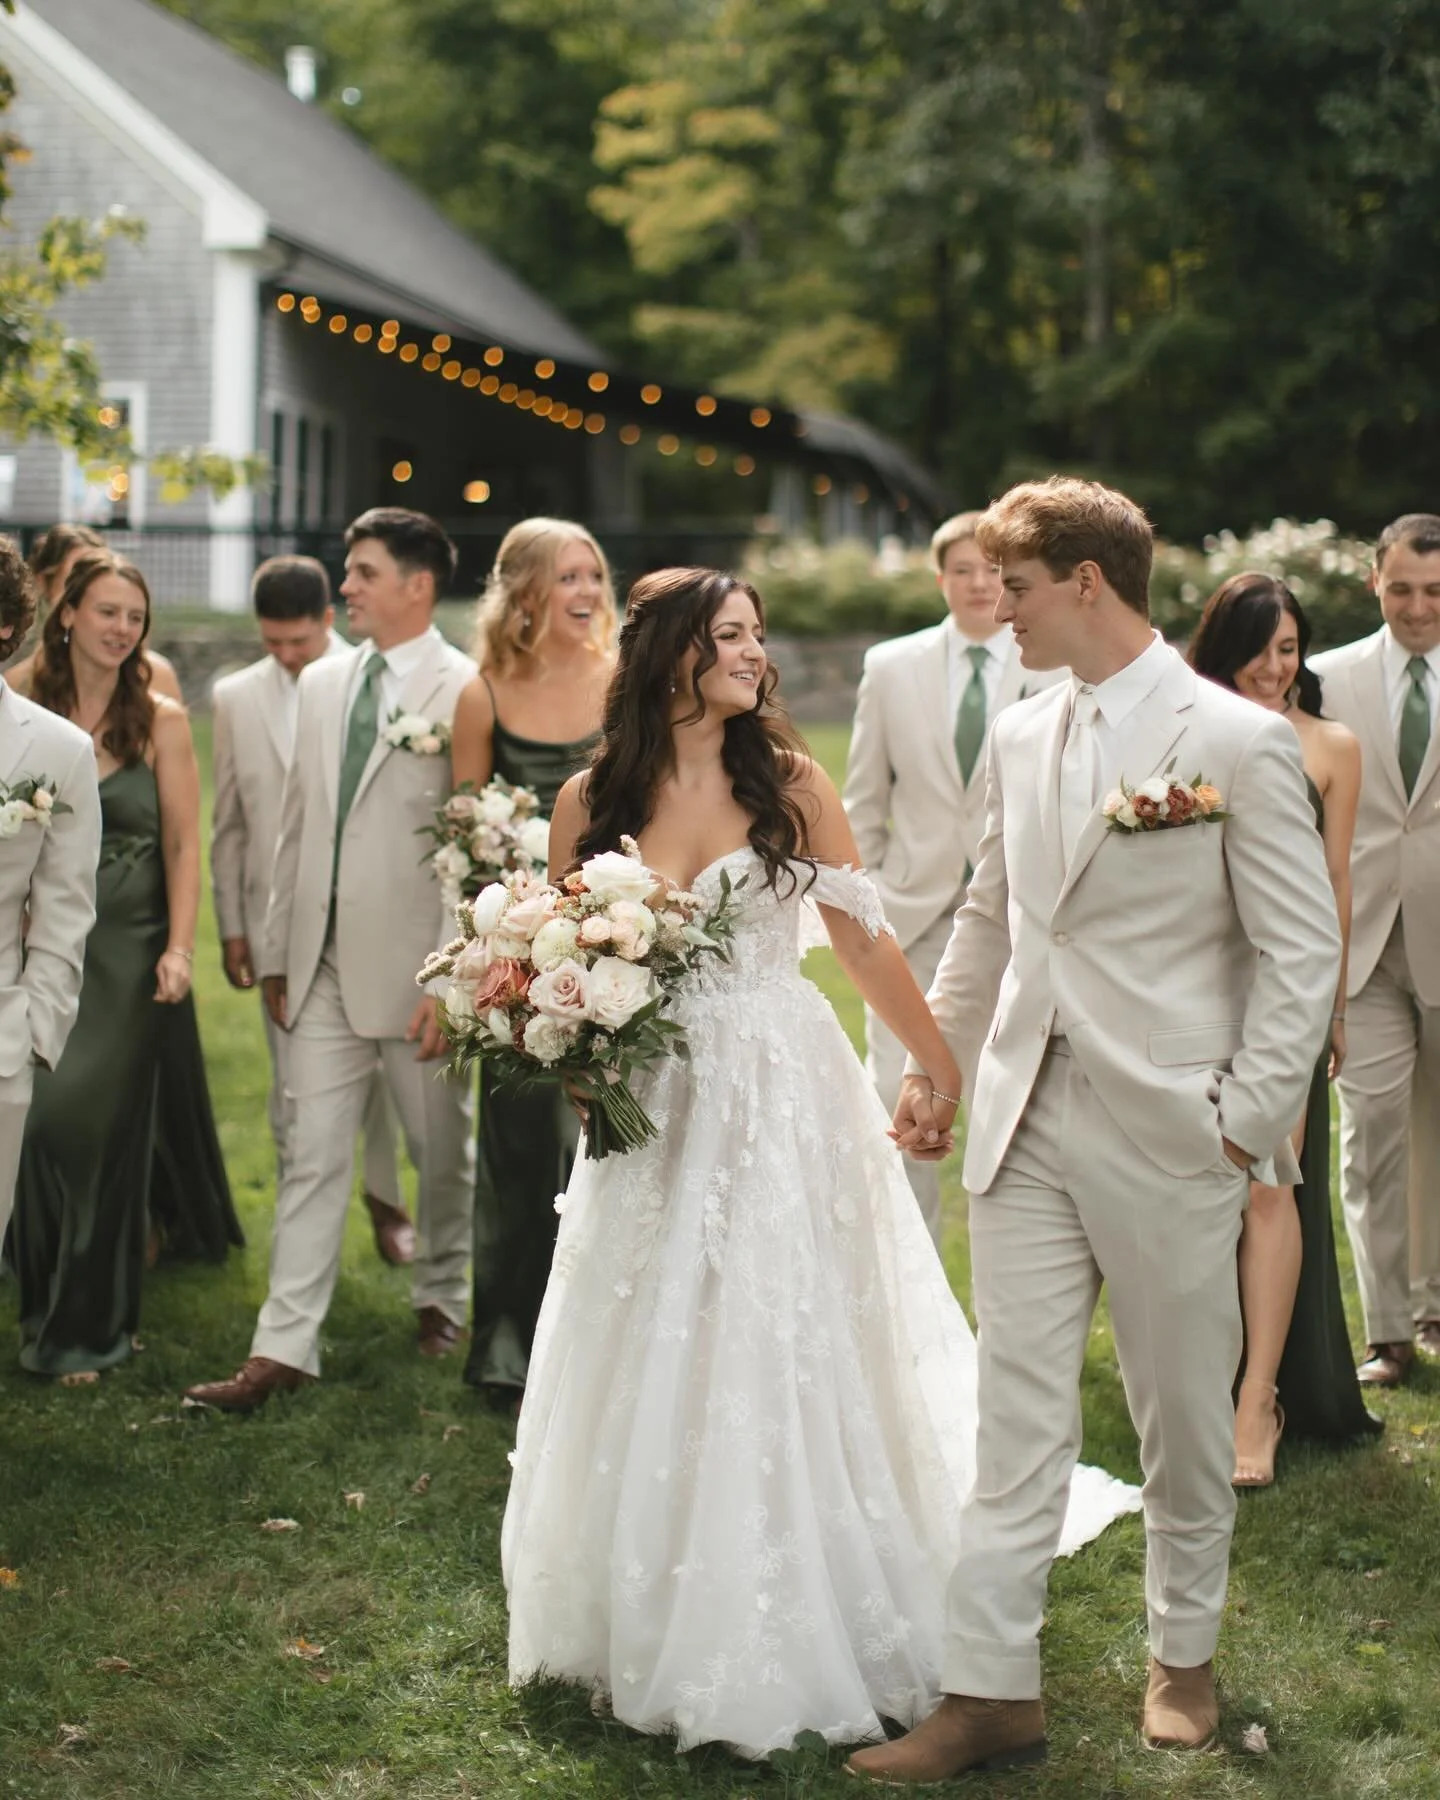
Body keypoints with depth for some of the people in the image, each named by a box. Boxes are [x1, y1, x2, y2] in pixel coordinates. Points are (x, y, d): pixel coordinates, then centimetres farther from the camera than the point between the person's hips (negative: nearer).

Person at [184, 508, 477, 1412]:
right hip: (324, 966, 5)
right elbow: (297, 824, 14)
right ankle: (283, 1349, 5)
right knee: (313, 1158, 4)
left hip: (416, 969, -5)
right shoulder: (322, 683, 10)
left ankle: (442, 1298, 34)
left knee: (442, 1150, 12)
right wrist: (277, 953, 13)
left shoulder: (466, 692, -10)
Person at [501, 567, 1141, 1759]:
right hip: (654, 1117, 1)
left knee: (784, 1362, 4)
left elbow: (863, 939, 1)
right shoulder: (592, 802, 0)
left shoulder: (789, 784, -3)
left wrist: (951, 1073, 1)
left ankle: (799, 1634, 21)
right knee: (654, 1376, 9)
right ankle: (662, 1626, 27)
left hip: (784, 1109, -1)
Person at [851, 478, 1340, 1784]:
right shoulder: (1022, 739, 9)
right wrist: (936, 1065, 17)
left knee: (1184, 1412, 11)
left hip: (1169, 1135, -5)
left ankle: (1186, 1656, 31)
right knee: (1016, 1415, 5)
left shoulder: (1238, 742, -10)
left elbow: (1304, 952, -9)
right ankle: (992, 1689, 11)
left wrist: (1247, 1122, -12)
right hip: (1029, 1124, 5)